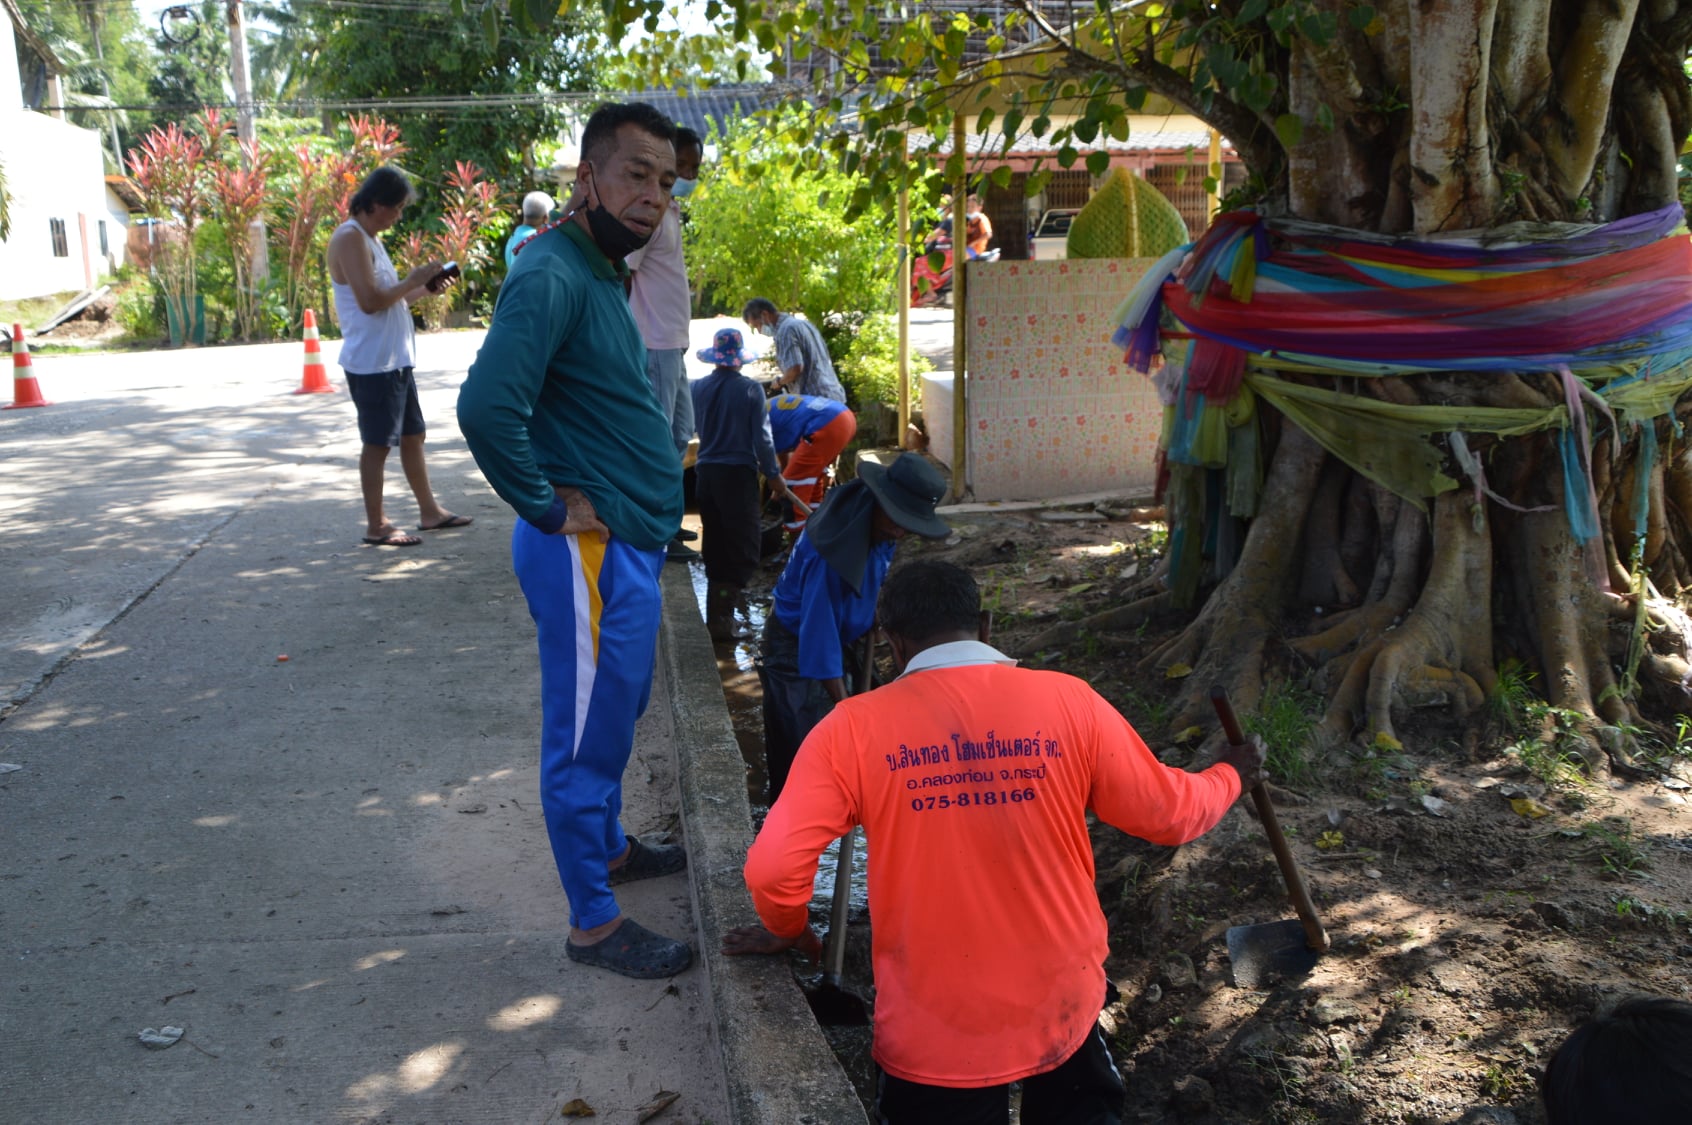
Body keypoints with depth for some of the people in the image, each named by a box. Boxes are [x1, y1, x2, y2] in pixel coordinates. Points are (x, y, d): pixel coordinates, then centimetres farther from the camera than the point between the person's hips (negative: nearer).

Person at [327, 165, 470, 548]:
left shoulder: (369, 239, 17)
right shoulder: (350, 238, -15)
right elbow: (370, 300, -24)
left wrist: (425, 289, 9)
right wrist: (414, 279, -14)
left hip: (394, 359, 10)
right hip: (371, 362, -10)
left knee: (412, 434, 15)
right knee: (378, 443, -2)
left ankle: (430, 511, 24)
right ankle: (376, 526, 6)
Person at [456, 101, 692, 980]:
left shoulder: (602, 271, 12)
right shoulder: (551, 275, -20)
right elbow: (486, 407, -34)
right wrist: (550, 508, -21)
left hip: (627, 545, 10)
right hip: (590, 551, -10)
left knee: (617, 712, 24)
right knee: (586, 733, 3)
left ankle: (607, 846, 45)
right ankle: (594, 923, 18)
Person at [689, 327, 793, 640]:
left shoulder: (698, 388, 1)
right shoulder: (750, 390, -9)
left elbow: (696, 428, 11)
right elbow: (761, 437, -8)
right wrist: (774, 475, 2)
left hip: (706, 473, 5)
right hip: (738, 473, -5)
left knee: (715, 547, 16)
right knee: (744, 547, 2)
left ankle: (717, 613, 24)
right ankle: (720, 616, -8)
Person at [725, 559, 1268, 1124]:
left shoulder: (854, 728, -14)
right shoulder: (1069, 701, -9)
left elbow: (771, 868, -16)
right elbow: (1167, 814, 1)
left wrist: (790, 931, 7)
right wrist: (1231, 776, 22)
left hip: (933, 1032, -1)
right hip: (1062, 1007, 2)